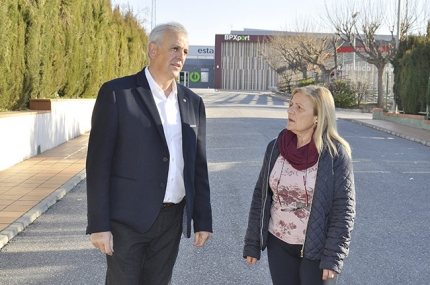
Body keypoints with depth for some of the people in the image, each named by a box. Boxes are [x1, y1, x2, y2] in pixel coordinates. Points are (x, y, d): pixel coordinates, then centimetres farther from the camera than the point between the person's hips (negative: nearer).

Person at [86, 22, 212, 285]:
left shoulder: (193, 102, 7)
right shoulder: (116, 93, -8)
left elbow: (198, 166, 9)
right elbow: (99, 162, -10)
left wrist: (203, 220, 6)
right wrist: (99, 224, -12)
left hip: (172, 219, 4)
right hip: (128, 218, -4)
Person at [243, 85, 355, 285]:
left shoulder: (335, 153, -13)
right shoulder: (275, 148, -3)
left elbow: (344, 208, -12)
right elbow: (261, 195, 3)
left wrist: (333, 256, -15)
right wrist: (252, 243, 3)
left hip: (318, 249, -3)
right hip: (279, 245, 4)